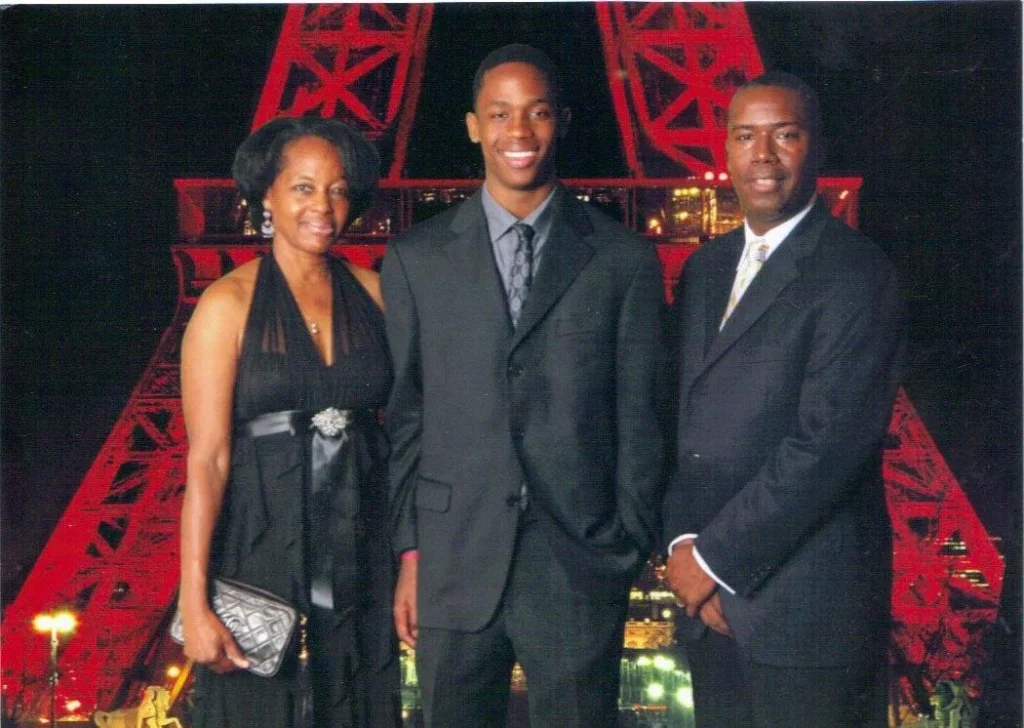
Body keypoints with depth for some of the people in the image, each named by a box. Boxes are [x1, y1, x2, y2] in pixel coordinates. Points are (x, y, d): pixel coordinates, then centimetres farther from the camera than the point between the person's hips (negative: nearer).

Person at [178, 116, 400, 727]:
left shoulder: (373, 292, 3)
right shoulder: (229, 304, -8)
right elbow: (207, 458, -12)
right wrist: (194, 601, -15)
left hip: (361, 556, 3)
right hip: (262, 552, -3)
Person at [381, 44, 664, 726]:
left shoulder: (624, 259, 1)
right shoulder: (416, 259, 3)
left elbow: (638, 418, 3)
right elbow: (403, 416, 4)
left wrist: (633, 547, 2)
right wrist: (408, 552, 3)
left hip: (580, 565, -1)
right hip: (453, 563, 1)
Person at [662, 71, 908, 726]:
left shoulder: (856, 274, -11)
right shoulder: (706, 268, 12)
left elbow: (826, 443, -18)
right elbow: (678, 416, 9)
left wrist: (716, 558, -13)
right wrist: (683, 543, -4)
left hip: (807, 598, -6)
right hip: (711, 596, 6)